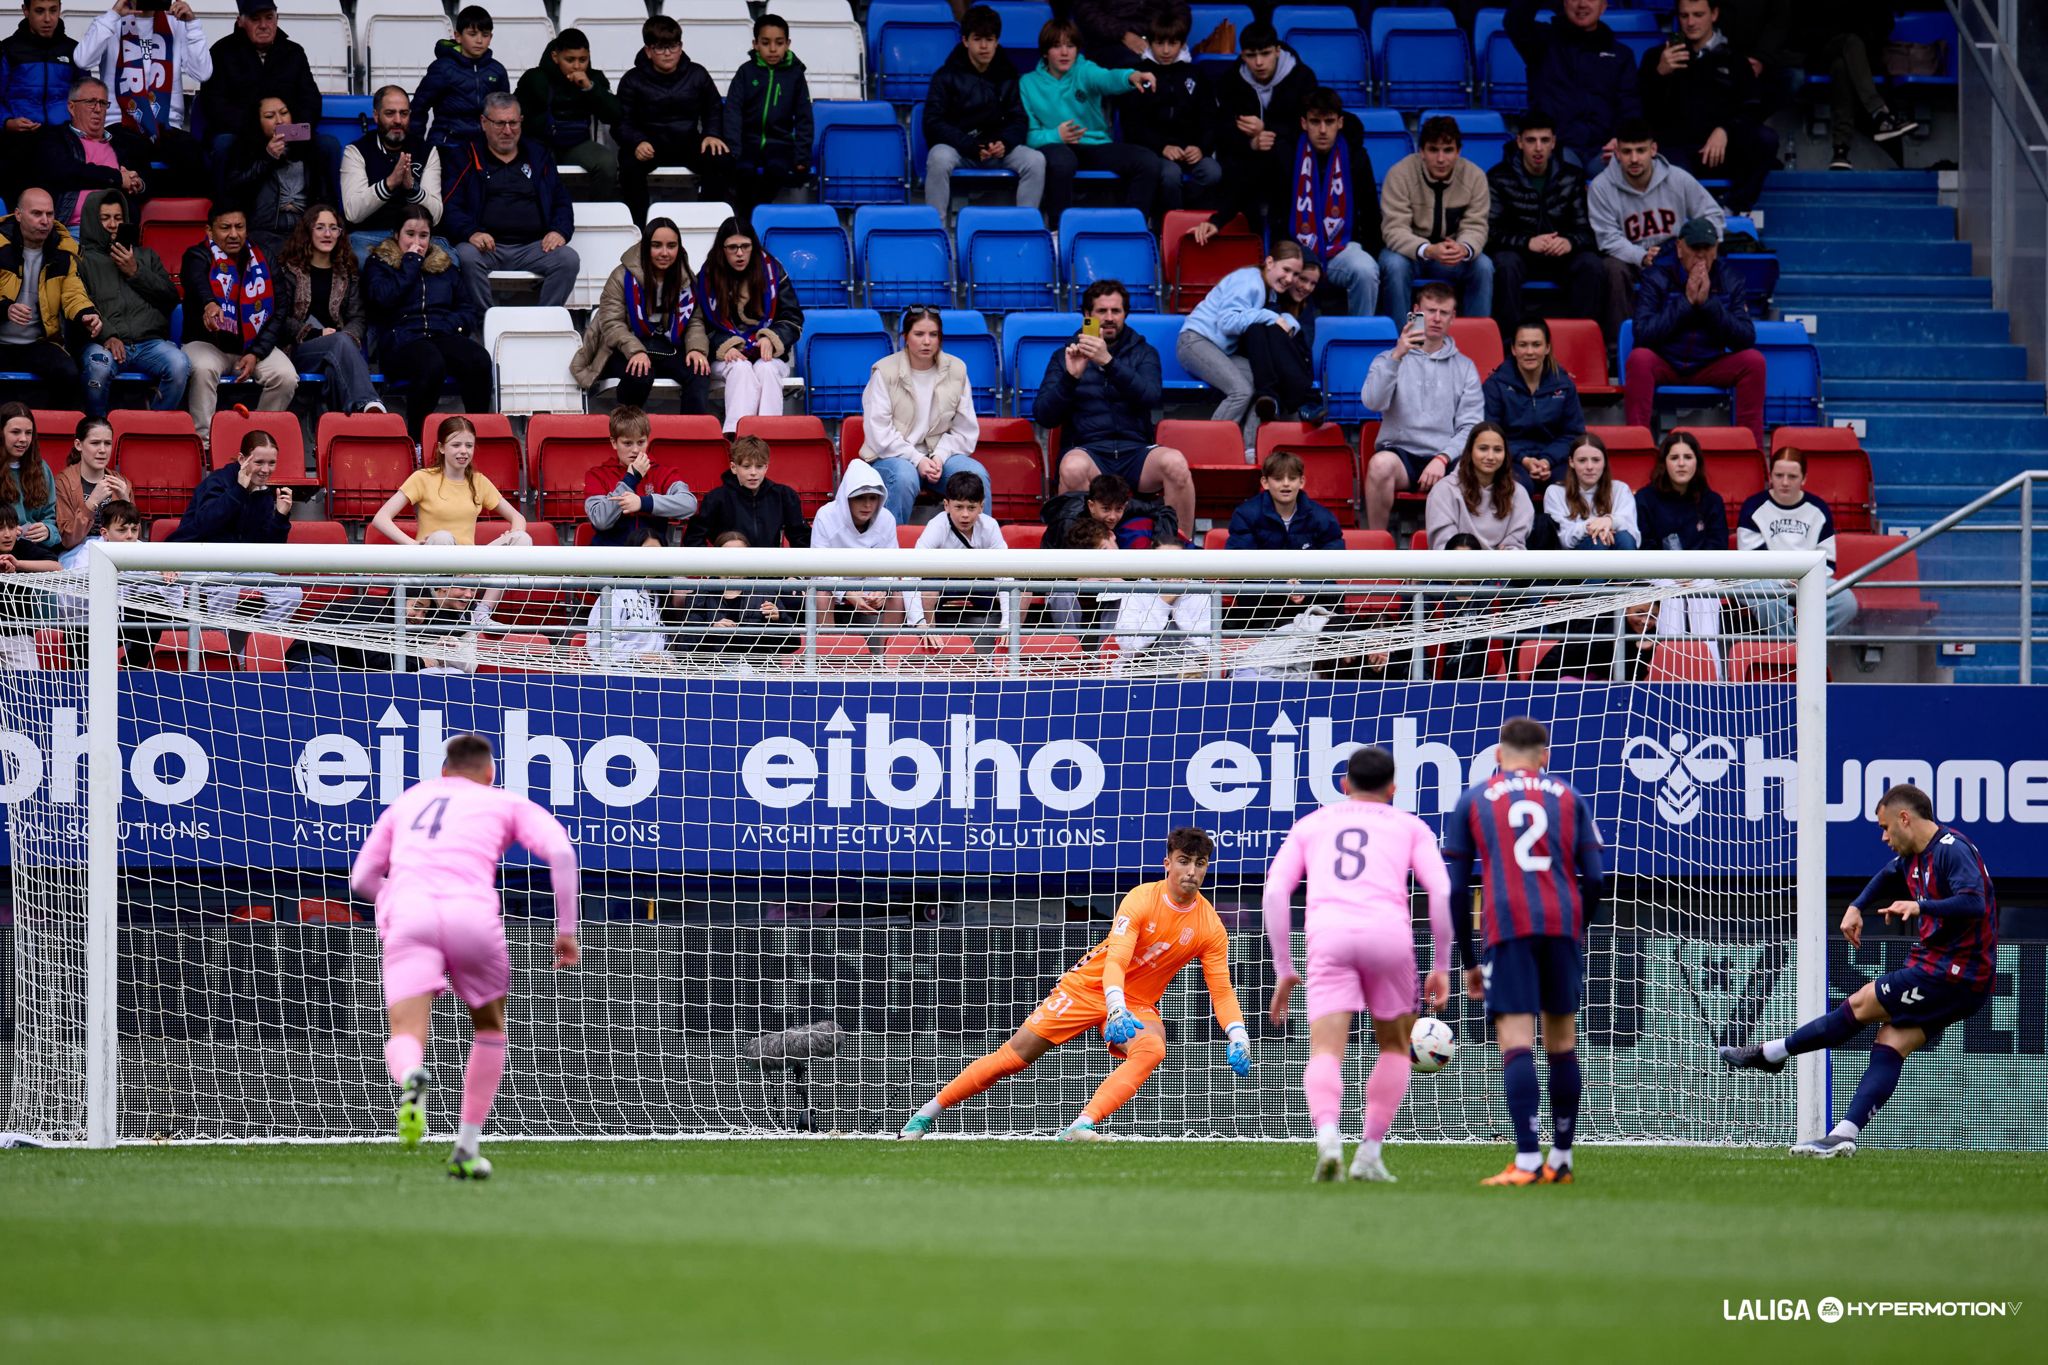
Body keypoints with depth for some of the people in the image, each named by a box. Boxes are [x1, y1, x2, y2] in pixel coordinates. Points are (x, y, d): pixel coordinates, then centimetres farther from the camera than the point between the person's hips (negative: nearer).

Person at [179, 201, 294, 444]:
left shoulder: (263, 261, 10)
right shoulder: (199, 257, -2)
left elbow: (278, 314, 8)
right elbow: (197, 281, -27)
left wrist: (256, 354, -7)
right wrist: (209, 303, -53)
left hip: (254, 346, 3)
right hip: (208, 342, -3)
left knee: (286, 377, -24)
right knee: (203, 369, -36)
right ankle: (204, 441, -31)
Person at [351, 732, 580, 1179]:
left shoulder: (407, 802, 32)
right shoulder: (507, 804, 24)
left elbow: (361, 878, 33)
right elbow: (560, 853, 6)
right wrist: (566, 930, 10)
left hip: (407, 912, 1)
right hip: (472, 915, -1)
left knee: (405, 1038, -8)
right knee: (490, 1028, 25)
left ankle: (410, 1079, -47)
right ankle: (467, 1149, 19)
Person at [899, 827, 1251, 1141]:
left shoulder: (1211, 928, -8)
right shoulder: (1142, 900, -18)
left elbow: (1221, 991, -5)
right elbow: (1115, 961, -29)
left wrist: (1238, 1036, -24)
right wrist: (1117, 1010, -47)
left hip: (1136, 1005, 2)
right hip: (1090, 986, -2)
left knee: (1153, 1049, -33)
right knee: (1014, 1055, -5)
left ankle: (1079, 1129, -43)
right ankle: (926, 1115, 11)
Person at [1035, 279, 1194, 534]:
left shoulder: (1143, 353, 15)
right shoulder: (1065, 356, 15)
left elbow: (1149, 396, -7)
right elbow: (1042, 415, 4)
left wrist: (1108, 362, -19)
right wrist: (1071, 377, -11)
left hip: (1135, 452, 1)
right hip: (1089, 451, -1)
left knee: (1175, 462, -31)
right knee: (1073, 466, -37)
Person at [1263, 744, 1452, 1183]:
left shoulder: (1310, 825, 27)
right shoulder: (1410, 827, 24)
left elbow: (1274, 892, 14)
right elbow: (1442, 892, 9)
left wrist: (1283, 971, 17)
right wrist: (1441, 968, 14)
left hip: (1329, 933, 0)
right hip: (1389, 933, 0)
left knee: (1325, 1054, -8)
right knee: (1395, 1046, 21)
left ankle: (1328, 1135, -37)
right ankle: (1369, 1154, 11)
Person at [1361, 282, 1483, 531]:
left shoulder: (1465, 368, 16)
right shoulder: (1388, 360, 14)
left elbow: (1470, 427, 6)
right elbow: (1373, 402, -6)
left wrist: (1442, 459, -12)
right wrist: (1396, 357, -18)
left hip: (1446, 457, 1)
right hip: (1402, 452, -1)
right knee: (1381, 463, -37)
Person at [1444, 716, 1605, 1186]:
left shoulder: (1473, 802, 14)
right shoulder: (1569, 797, 17)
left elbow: (1454, 890, 9)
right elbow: (1594, 879, 9)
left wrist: (1468, 962, 14)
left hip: (1508, 927, -2)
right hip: (1563, 924, 2)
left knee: (1516, 1043, -9)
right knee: (1562, 1045, 13)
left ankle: (1527, 1162, -21)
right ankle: (1561, 1160, 18)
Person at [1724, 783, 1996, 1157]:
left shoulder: (1952, 850, -15)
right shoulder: (1915, 859, 16)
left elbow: (1973, 903, -29)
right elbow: (1889, 875, 38)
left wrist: (1921, 906, -41)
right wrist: (1856, 907, 23)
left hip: (1953, 973, -9)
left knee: (1862, 1004, -4)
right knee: (1890, 1044, -3)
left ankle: (1771, 1054, 8)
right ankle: (1845, 1134, -12)